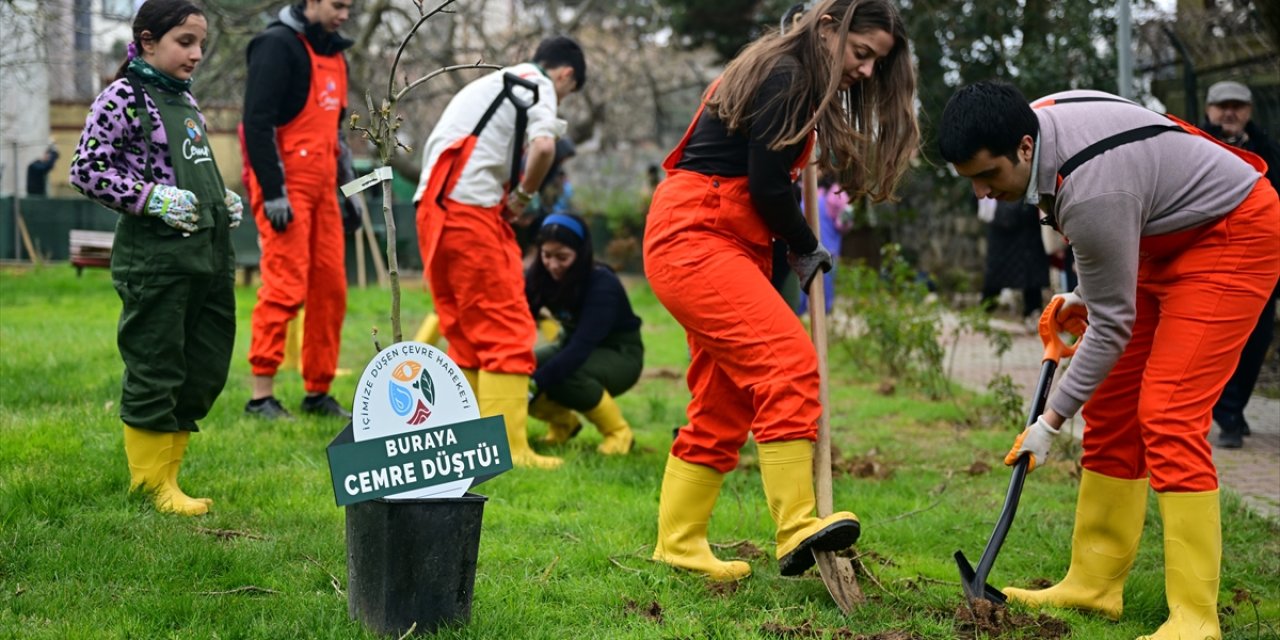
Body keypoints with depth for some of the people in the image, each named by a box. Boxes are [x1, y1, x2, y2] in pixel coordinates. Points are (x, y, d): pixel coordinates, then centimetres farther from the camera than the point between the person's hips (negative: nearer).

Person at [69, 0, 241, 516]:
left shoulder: (186, 100, 17)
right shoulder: (123, 98, -7)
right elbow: (86, 169, -12)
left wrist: (223, 201, 11)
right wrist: (153, 198, -19)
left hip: (209, 251, 8)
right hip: (154, 255, -8)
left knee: (206, 373, 10)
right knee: (154, 373, -1)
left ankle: (163, 470, 23)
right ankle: (153, 486, 11)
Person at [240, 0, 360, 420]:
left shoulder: (334, 53, 19)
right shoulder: (278, 45, -9)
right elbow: (257, 121, -15)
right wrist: (272, 192, -19)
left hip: (322, 187, 9)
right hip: (286, 186, -8)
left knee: (330, 288, 7)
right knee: (285, 286, -12)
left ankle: (318, 392, 15)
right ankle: (261, 396, -8)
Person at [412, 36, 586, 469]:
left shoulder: (491, 83, 28)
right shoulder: (539, 85, 2)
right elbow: (543, 146, -18)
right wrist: (523, 196, -1)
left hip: (433, 208, 9)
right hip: (470, 210, -9)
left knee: (466, 333, 15)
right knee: (507, 332, -6)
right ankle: (507, 449, -9)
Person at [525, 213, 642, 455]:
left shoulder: (603, 285, -30)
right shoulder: (540, 276, -12)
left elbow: (582, 347, -41)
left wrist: (536, 383, -51)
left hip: (619, 355, -6)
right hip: (573, 346, 6)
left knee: (563, 375, -35)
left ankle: (618, 432, -12)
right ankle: (563, 422, 7)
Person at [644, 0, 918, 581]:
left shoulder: (803, 82, 19)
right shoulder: (784, 76, -12)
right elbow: (766, 184, -15)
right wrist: (806, 249, -2)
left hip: (731, 245, 11)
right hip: (694, 237, -11)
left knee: (724, 404, 8)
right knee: (788, 362, -23)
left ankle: (678, 544, 14)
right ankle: (796, 532, -29)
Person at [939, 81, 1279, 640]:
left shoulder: (1091, 194, -35)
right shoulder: (1035, 118, -10)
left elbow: (1112, 325, -24)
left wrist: (1051, 421, -17)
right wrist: (1083, 293, 10)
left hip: (1234, 237, -10)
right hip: (1166, 239, 10)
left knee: (1166, 414, -19)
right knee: (1110, 406, 7)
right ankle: (1094, 584, 15)